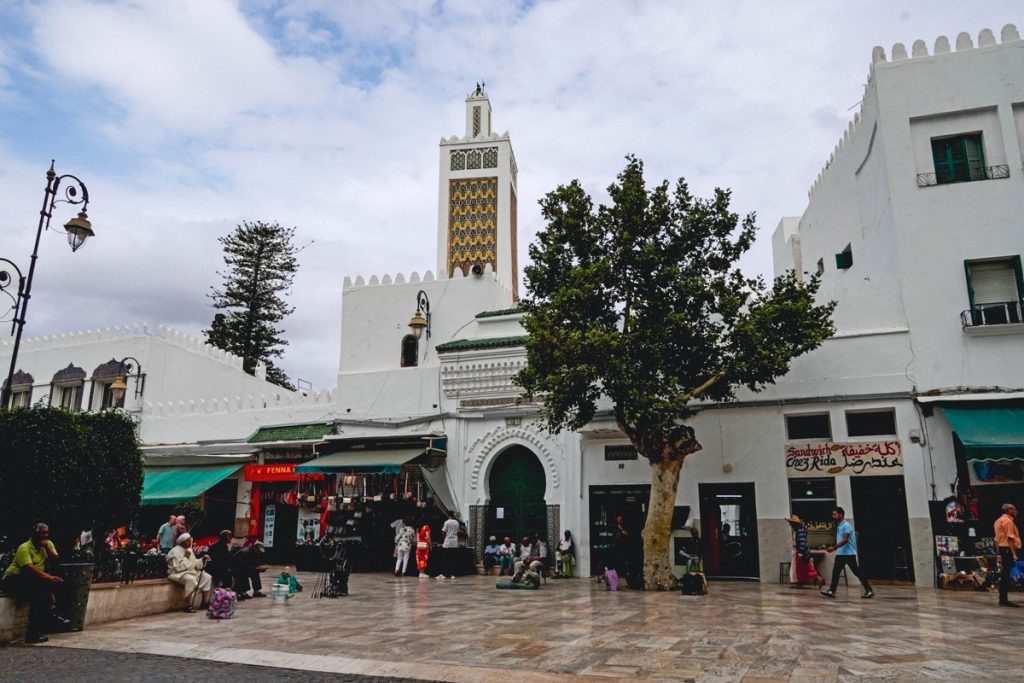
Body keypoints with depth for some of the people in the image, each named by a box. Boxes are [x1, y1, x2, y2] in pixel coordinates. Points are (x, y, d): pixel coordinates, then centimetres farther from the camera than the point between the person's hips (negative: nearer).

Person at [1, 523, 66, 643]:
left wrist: (46, 547, -13)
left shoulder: (48, 544, 7)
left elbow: (56, 560, -3)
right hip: (13, 580, -7)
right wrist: (48, 577, -35)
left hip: (33, 581, 7)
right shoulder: (24, 548, -13)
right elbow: (29, 568, -26)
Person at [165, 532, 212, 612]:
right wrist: (186, 557, -21)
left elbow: (195, 564, 14)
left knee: (207, 577, -5)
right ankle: (189, 605, -33)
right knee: (191, 579, -38)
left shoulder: (189, 550, 13)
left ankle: (205, 602, -2)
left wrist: (203, 559, -2)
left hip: (191, 572, 9)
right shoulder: (175, 552, -13)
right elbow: (178, 567, -24)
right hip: (178, 574, -9)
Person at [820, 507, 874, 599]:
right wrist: (834, 548, 18)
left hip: (849, 553, -9)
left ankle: (869, 591, 7)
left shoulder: (846, 525, -16)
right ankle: (831, 591, 4)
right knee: (835, 572, 4)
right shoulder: (839, 526, 13)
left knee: (857, 572, -2)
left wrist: (834, 547, -30)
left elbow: (845, 540, -24)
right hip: (840, 554, 9)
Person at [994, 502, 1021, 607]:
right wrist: (1014, 553, -20)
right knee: (1006, 575, -8)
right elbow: (1010, 538, -18)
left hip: (1002, 548, 10)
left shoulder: (999, 520, 20)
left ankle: (1003, 599, 15)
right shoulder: (1008, 521, -10)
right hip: (1008, 549, -10)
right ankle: (1004, 599, -7)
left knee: (1004, 575, 12)